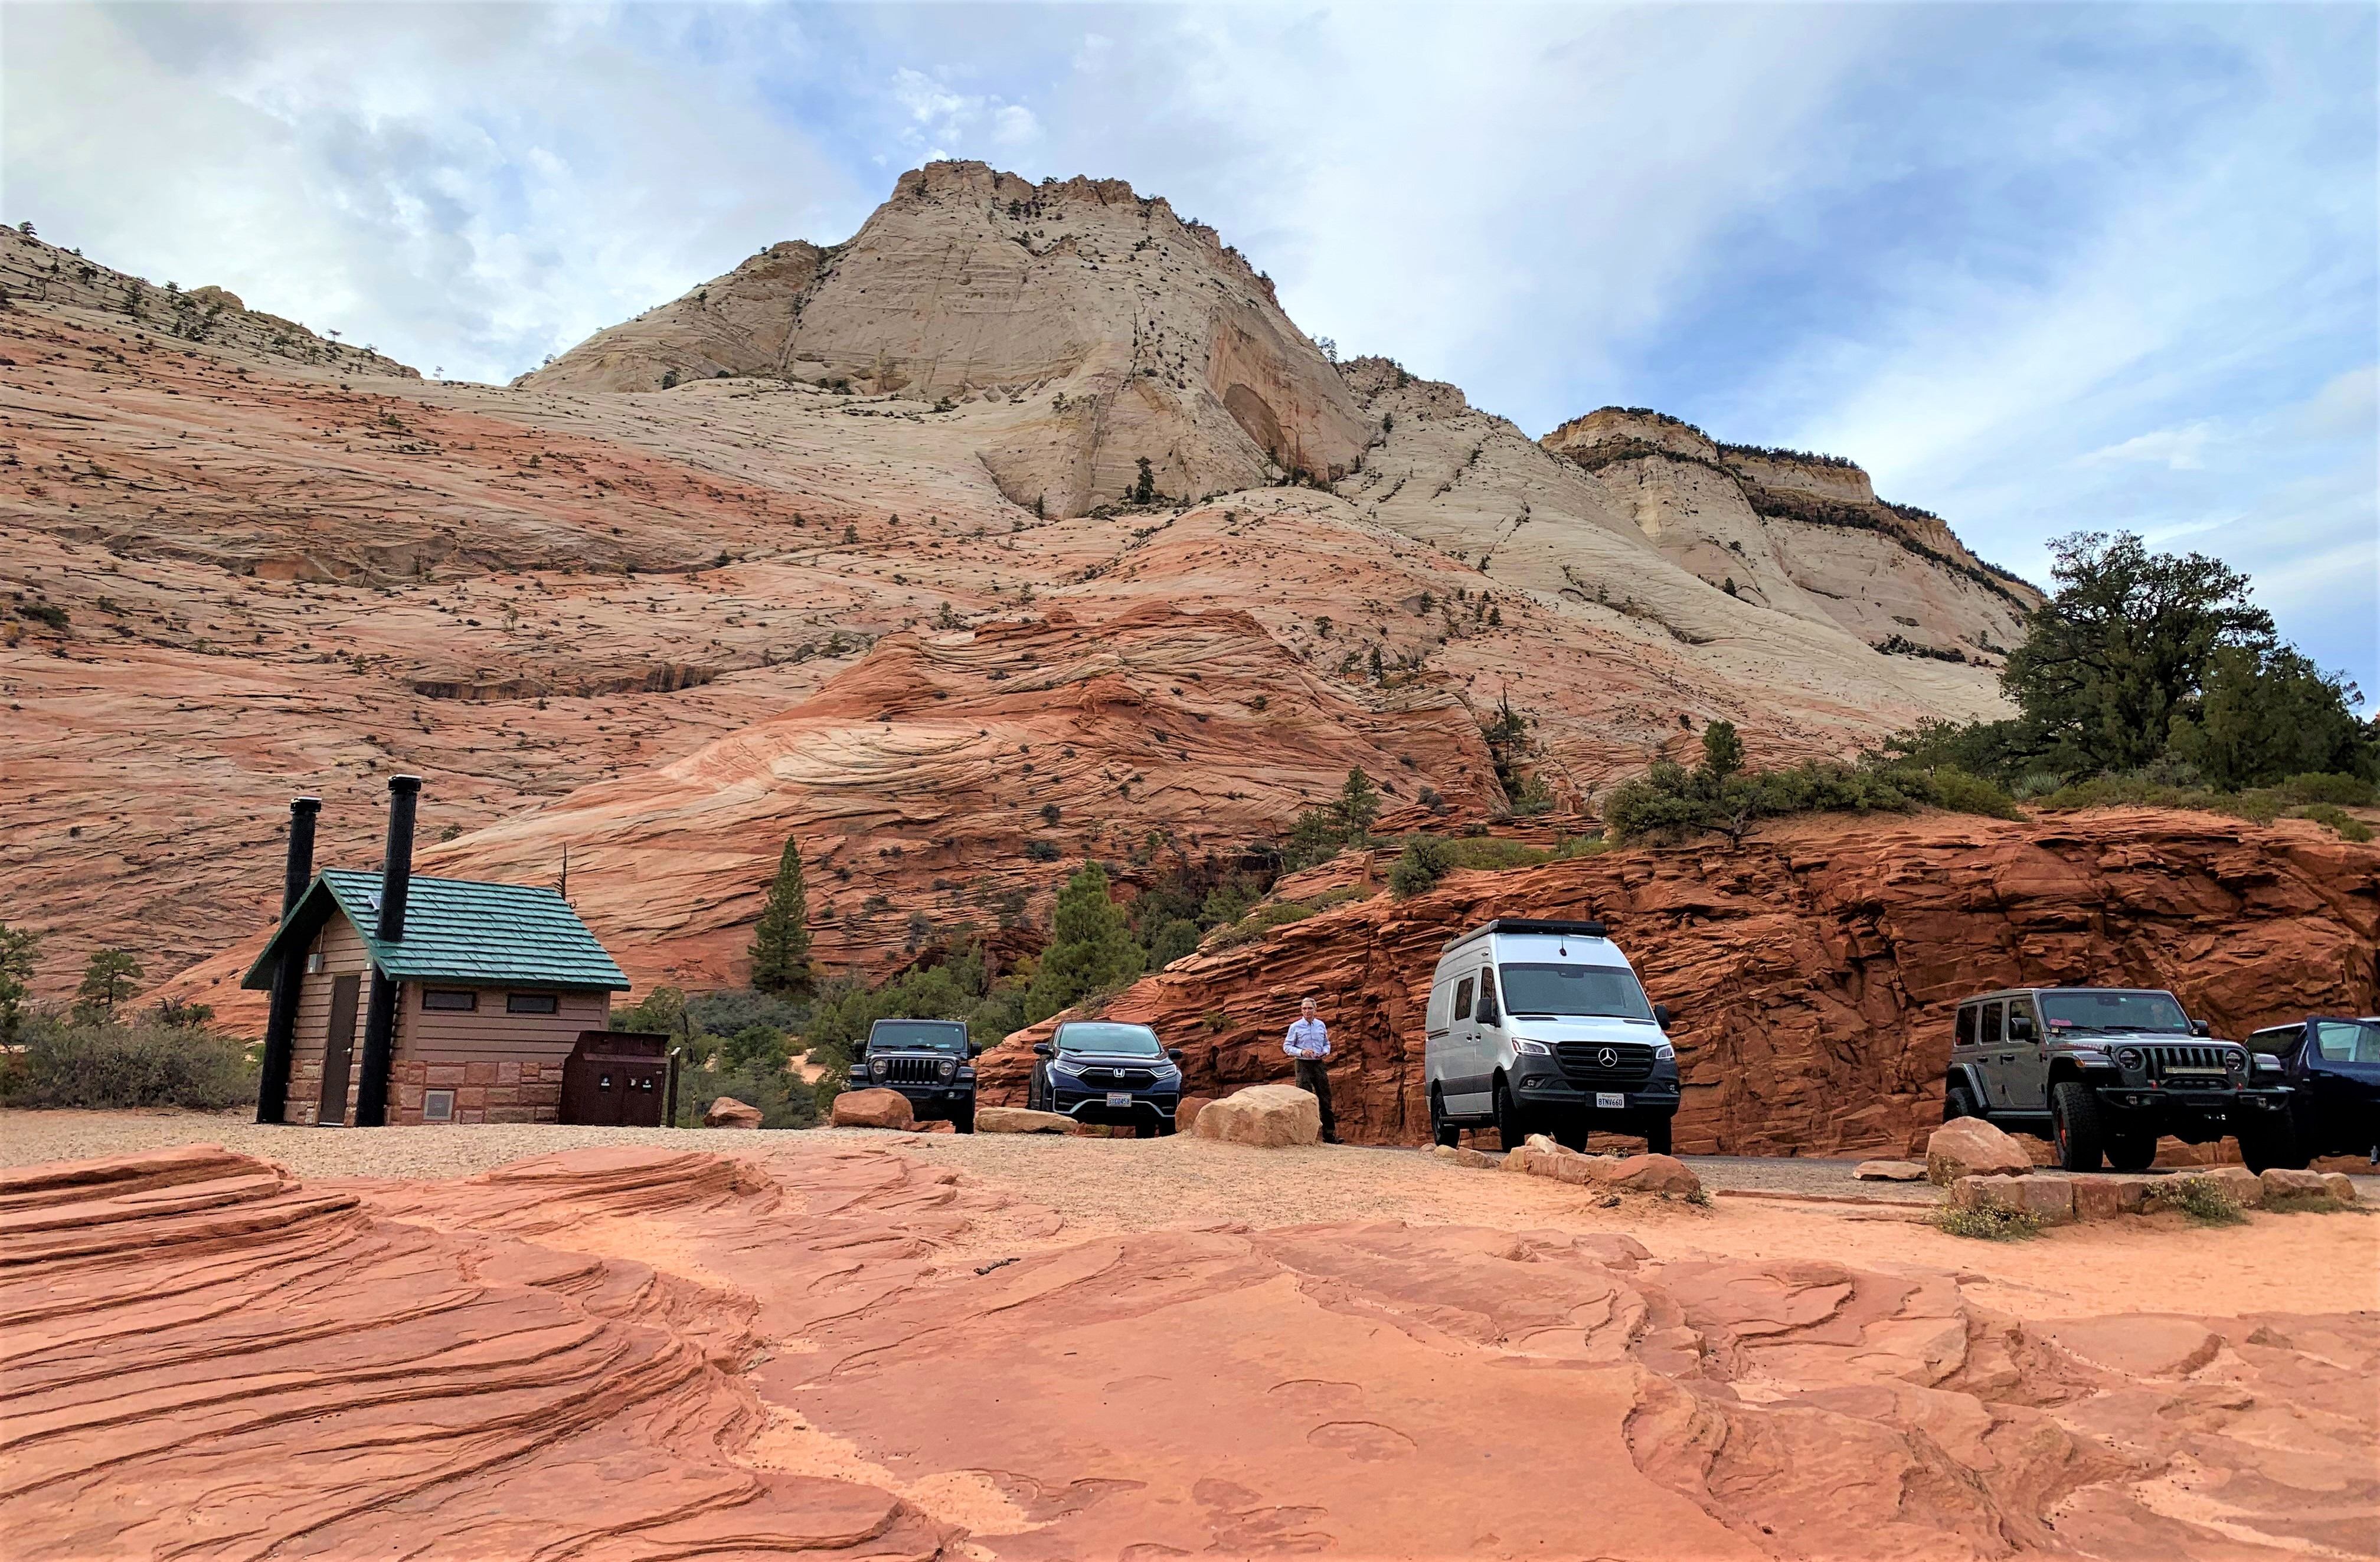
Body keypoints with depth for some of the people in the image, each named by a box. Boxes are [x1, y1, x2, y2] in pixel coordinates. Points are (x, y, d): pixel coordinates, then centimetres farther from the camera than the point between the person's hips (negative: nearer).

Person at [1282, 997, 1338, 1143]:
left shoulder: (1321, 1025, 8)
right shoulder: (1295, 1027, -3)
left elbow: (1327, 1043, 19)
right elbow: (1286, 1047, -3)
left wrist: (1326, 1052, -3)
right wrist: (1301, 1052, -18)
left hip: (1319, 1065, 4)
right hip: (1303, 1065, -4)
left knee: (1325, 1099, 3)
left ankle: (1329, 1134, 9)